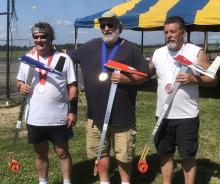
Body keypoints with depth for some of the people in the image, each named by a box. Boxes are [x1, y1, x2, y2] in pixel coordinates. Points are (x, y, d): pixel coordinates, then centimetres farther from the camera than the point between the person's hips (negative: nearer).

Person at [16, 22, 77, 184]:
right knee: (40, 154, 18)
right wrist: (21, 86, -9)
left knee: (62, 152, 12)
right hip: (34, 118, 3)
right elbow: (19, 81, 15)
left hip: (59, 118, -3)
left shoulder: (64, 59, -5)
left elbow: (72, 86, -4)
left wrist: (73, 111, -9)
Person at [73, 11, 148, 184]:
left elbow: (144, 76, -3)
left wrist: (126, 79, -18)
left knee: (124, 154, 8)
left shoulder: (131, 49, -2)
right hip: (96, 113, 3)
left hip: (123, 114, -3)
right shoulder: (90, 47, 8)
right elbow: (70, 59, 21)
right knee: (100, 151, 15)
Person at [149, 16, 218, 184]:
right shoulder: (158, 53, 6)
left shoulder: (197, 52, -7)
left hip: (187, 116, -4)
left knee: (188, 155, 7)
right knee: (165, 153, 15)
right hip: (163, 115, 4)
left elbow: (212, 79, -5)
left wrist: (194, 79, -22)